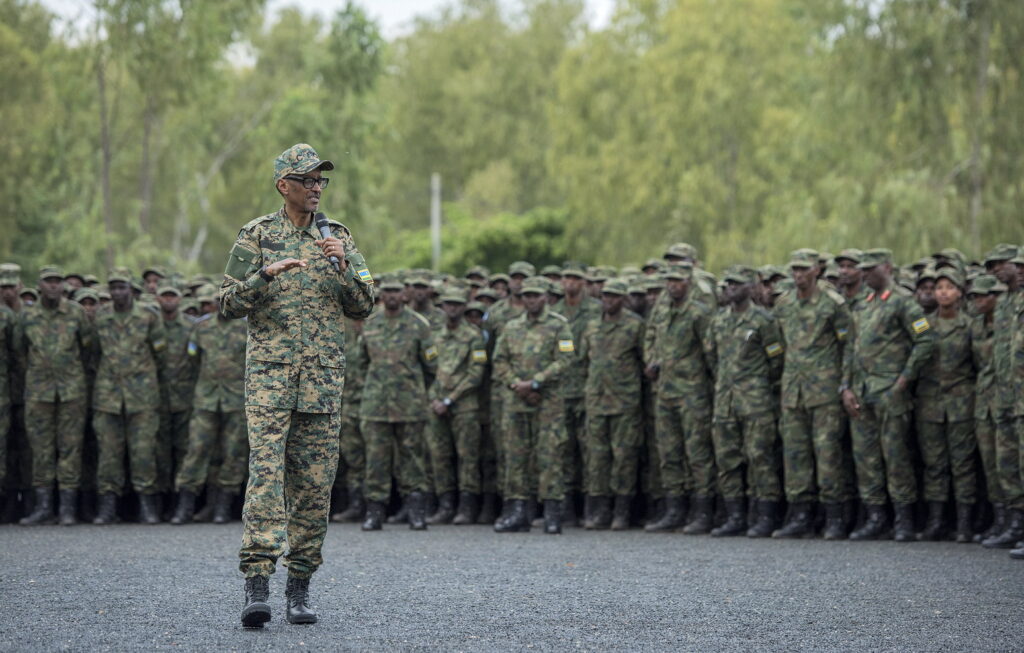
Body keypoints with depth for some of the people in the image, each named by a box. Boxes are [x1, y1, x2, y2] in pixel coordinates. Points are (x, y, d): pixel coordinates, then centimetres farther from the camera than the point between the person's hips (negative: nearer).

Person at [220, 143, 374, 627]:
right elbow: (228, 305, 2)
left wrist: (345, 264, -8)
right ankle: (256, 584, -19)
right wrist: (266, 273, -14)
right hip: (269, 372, -3)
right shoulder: (255, 236, 5)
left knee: (315, 483, 3)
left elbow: (363, 307, 8)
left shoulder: (337, 237, 12)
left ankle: (300, 587, 10)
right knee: (266, 471, -15)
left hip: (323, 377, 3)